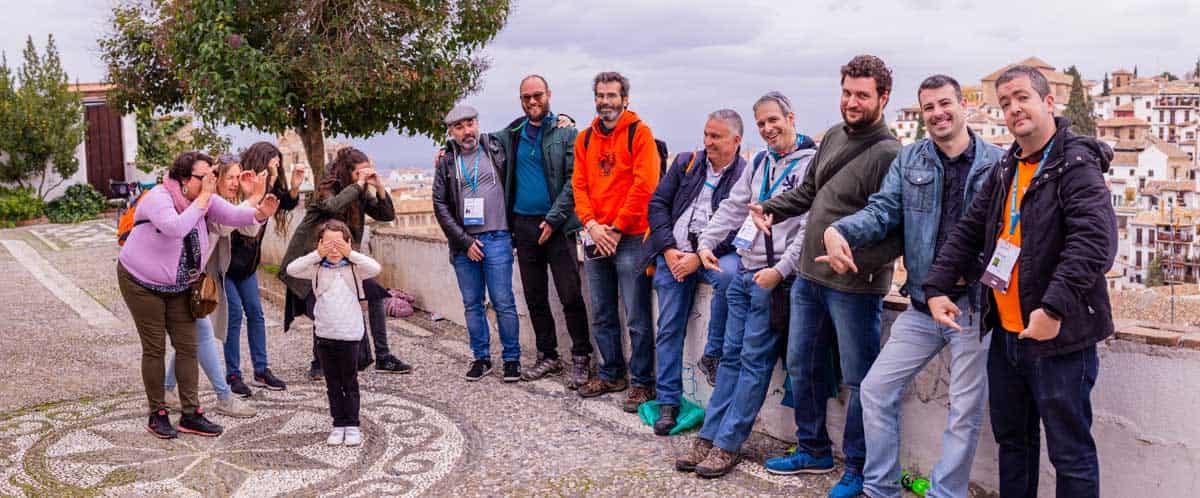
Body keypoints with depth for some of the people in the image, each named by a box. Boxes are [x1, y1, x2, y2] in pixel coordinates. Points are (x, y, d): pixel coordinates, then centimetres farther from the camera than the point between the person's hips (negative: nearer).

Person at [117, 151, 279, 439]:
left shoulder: (204, 198, -4)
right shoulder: (158, 198, -25)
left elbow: (230, 214, -15)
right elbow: (177, 228, -42)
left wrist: (260, 213, -34)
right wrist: (203, 198, -37)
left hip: (180, 285, 6)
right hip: (142, 283, -6)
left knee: (187, 346, 3)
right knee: (155, 348, 0)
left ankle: (190, 414, 8)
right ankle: (157, 415, 13)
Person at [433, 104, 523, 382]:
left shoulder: (496, 152, 3)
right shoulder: (446, 164, 7)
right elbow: (440, 206, 2)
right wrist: (465, 241, -4)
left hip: (496, 239, -2)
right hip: (463, 244, 2)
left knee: (503, 303, -2)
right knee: (472, 304, 9)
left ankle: (512, 358, 9)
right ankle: (481, 357, 20)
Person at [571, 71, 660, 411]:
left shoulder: (639, 133, -4)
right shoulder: (585, 139, 13)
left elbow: (644, 185, -13)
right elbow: (579, 185, 10)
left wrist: (617, 228, -13)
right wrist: (591, 224, -6)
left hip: (630, 239, -6)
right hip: (595, 239, 6)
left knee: (637, 318, -2)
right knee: (602, 316, 14)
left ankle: (642, 382, 8)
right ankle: (612, 375, 28)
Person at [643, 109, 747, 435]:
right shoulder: (686, 163, 13)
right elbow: (657, 203, 9)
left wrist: (700, 257, -17)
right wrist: (668, 249, -4)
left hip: (714, 254, -3)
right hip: (673, 254, 3)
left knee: (729, 274, -36)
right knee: (669, 328, 0)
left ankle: (713, 354, -16)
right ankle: (668, 402, 11)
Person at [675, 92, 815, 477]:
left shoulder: (811, 162, -9)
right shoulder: (759, 163, 16)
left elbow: (811, 226, -16)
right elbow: (732, 208, 20)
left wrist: (780, 270, -20)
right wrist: (707, 243, 9)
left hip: (774, 278, -7)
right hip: (744, 271, 7)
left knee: (755, 361, -2)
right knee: (731, 356, 10)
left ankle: (727, 445, 5)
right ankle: (708, 438, 15)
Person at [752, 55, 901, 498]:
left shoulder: (889, 155, -16)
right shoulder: (833, 136, 8)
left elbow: (899, 230, -19)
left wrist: (857, 261, -29)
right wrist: (770, 208, 5)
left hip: (854, 287, -8)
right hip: (809, 278, 8)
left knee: (859, 380, 6)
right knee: (801, 366, 18)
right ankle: (813, 451, 35)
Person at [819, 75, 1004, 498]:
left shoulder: (997, 163, -2)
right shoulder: (908, 159, 6)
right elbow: (882, 210, -2)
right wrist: (838, 230, -22)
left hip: (975, 306, -3)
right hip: (921, 305, 4)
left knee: (966, 409, 6)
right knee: (876, 388, 6)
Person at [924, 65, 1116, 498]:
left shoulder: (1076, 165, -12)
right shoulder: (1005, 171, 13)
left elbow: (1096, 240, -25)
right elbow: (967, 232, 16)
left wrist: (1054, 307, -31)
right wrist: (937, 288, 4)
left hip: (1060, 337, -8)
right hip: (1006, 332, 8)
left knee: (1070, 453, 3)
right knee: (1011, 439, 20)